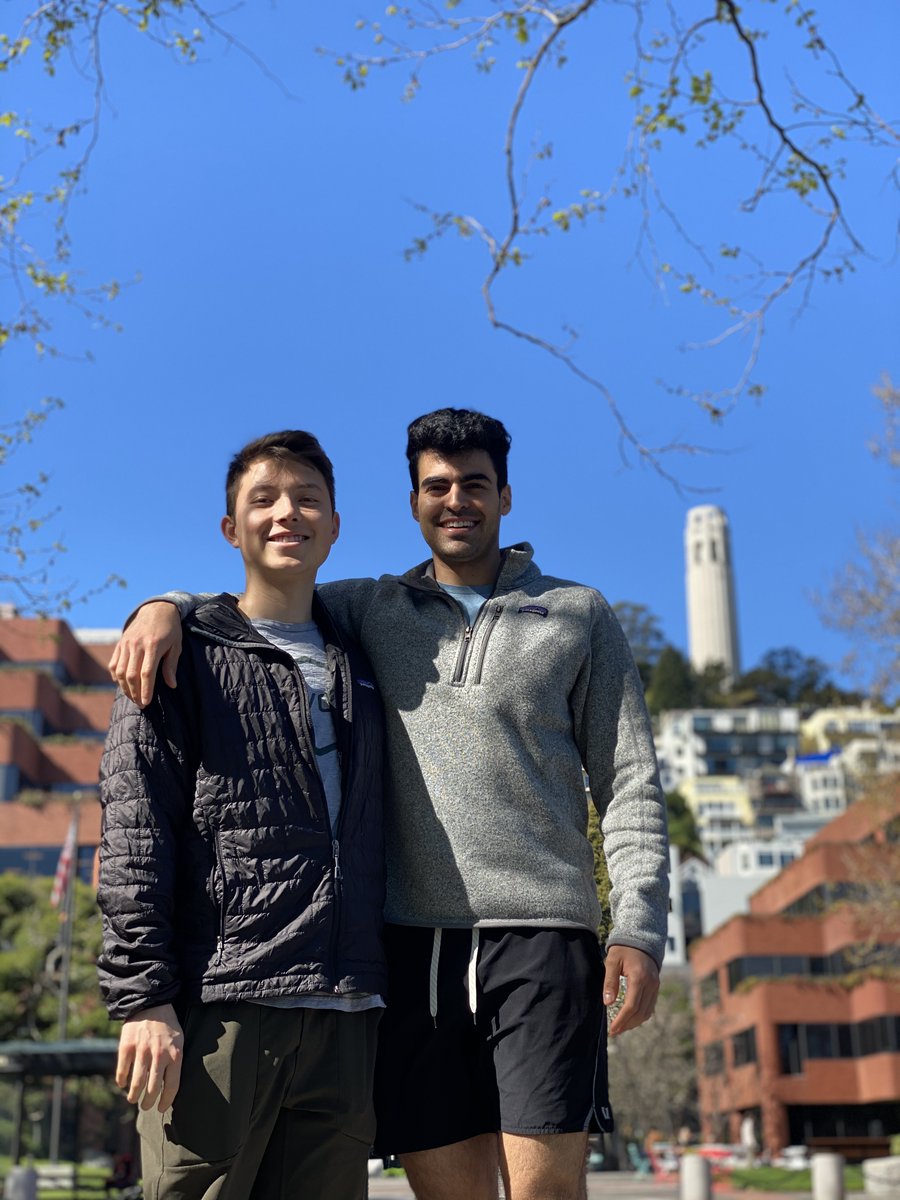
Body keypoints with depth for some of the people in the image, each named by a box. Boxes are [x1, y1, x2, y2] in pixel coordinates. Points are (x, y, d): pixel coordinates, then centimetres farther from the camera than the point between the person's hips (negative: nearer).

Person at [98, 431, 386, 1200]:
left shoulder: (359, 668, 20)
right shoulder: (184, 657, 7)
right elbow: (133, 837, -2)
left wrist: (386, 996, 13)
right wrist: (143, 997, -12)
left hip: (344, 1019, 4)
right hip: (219, 1009, -4)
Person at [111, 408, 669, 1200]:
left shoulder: (578, 615, 11)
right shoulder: (370, 612, 15)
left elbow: (630, 784, 7)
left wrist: (639, 931, -4)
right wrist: (165, 609, -5)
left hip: (542, 935, -2)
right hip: (414, 941, 2)